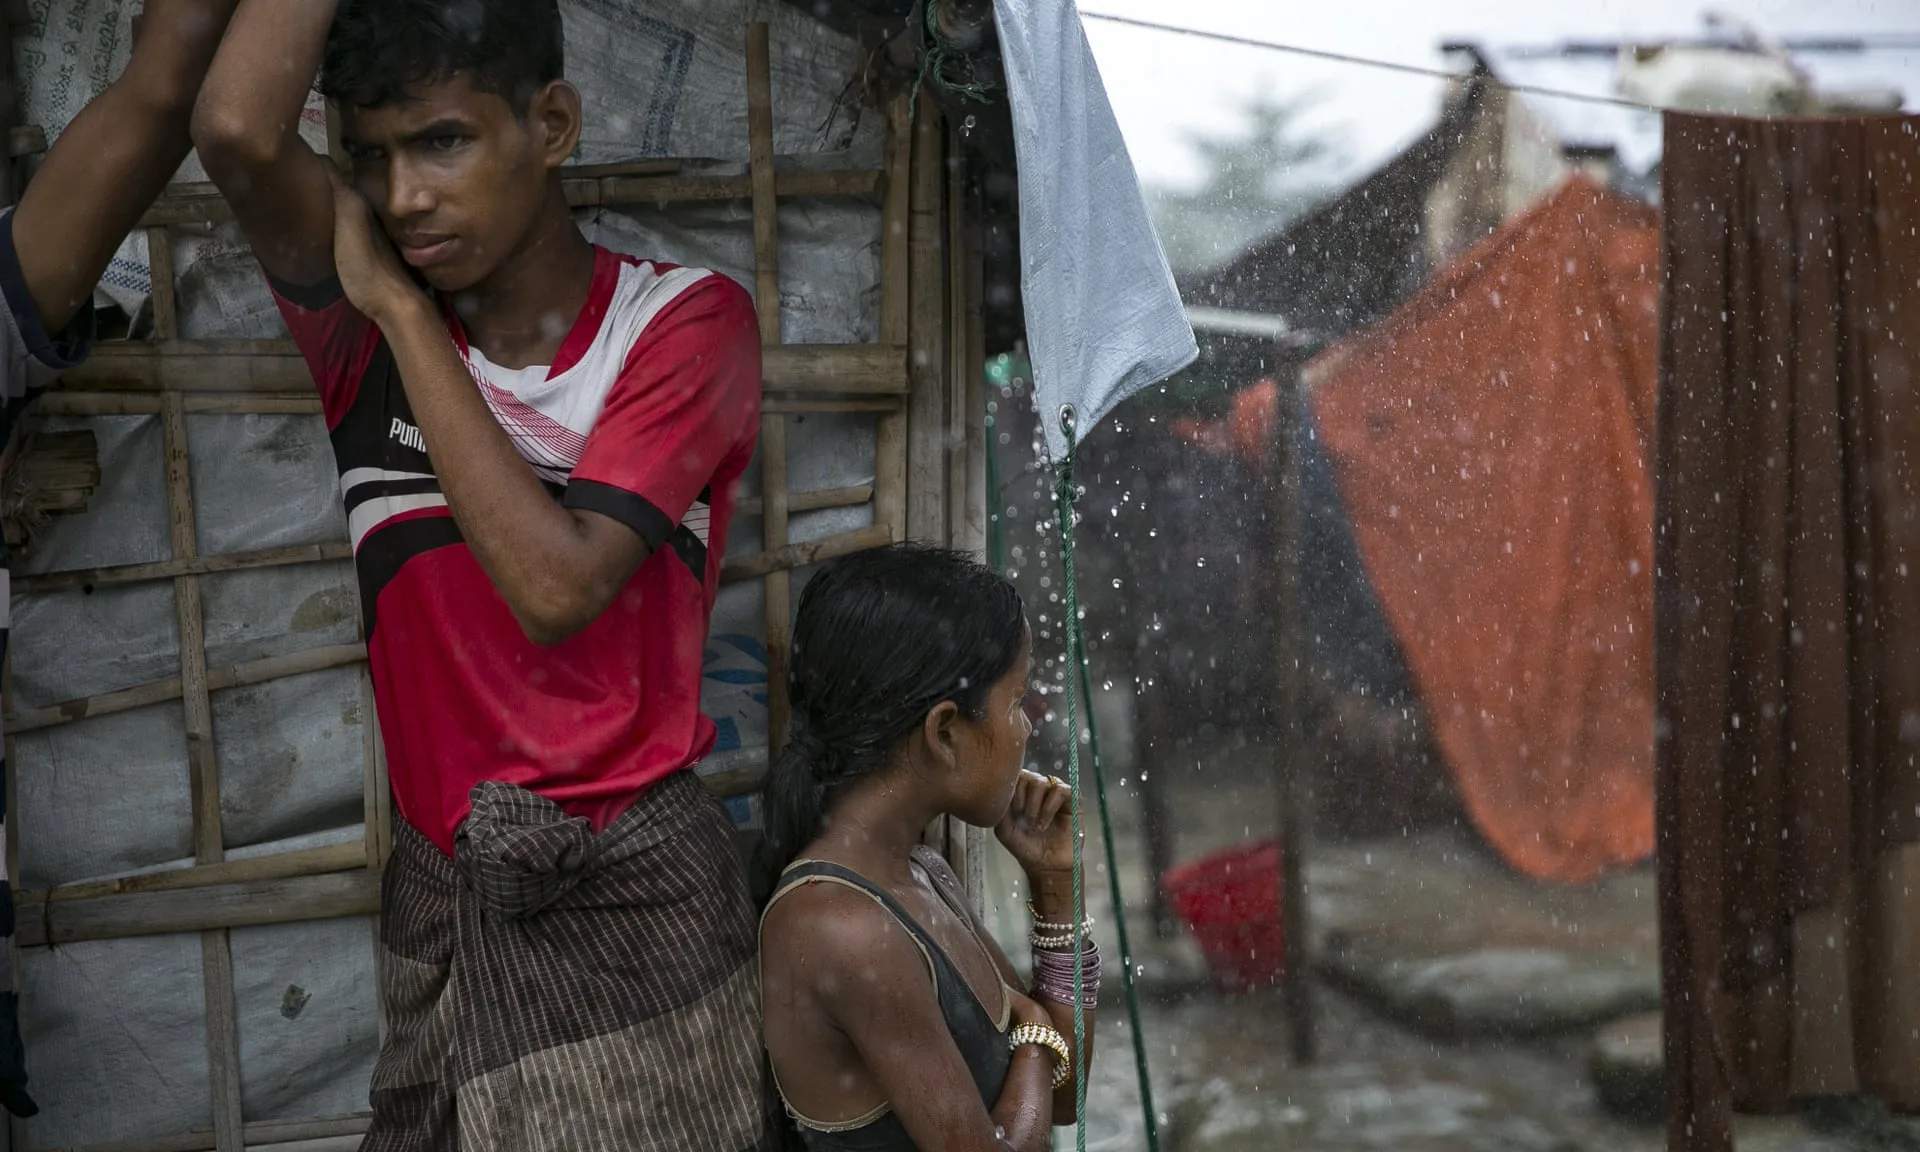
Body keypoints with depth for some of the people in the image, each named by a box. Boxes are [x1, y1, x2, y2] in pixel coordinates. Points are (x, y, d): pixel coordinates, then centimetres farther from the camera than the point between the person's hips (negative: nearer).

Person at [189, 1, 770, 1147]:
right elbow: (238, 130, -22)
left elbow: (557, 586, -22)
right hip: (441, 895, 3)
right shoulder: (370, 332, -1)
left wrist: (397, 306, -16)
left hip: (630, 893, -3)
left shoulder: (685, 320, -8)